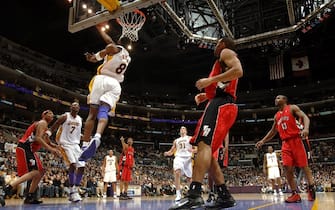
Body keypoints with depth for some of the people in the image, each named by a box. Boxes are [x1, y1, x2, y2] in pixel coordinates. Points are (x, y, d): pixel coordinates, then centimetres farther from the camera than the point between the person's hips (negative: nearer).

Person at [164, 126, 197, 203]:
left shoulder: (190, 138, 12)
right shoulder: (176, 140, 22)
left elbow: (197, 149, 4)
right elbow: (171, 151, 21)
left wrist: (193, 150, -19)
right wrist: (167, 153, -2)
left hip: (187, 158, 0)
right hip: (178, 157, 1)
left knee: (189, 177, 6)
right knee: (177, 172, -27)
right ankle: (178, 194, -28)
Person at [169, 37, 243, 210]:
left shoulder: (226, 52, 8)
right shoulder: (223, 62, 36)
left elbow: (238, 71, -13)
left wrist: (210, 80, -15)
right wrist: (205, 96, 22)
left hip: (220, 104, -10)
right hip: (221, 104, 10)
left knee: (204, 144, -26)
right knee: (207, 150, 6)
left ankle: (194, 194, -39)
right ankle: (225, 196, 4)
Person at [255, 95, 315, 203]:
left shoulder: (292, 108, 3)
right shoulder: (276, 116, 19)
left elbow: (305, 117, -9)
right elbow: (273, 131, 26)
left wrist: (306, 128, -29)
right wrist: (263, 141, 18)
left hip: (295, 139, -5)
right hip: (285, 143, 5)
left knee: (304, 166, 1)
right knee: (287, 167, -6)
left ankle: (311, 188, 18)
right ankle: (295, 194, -3)